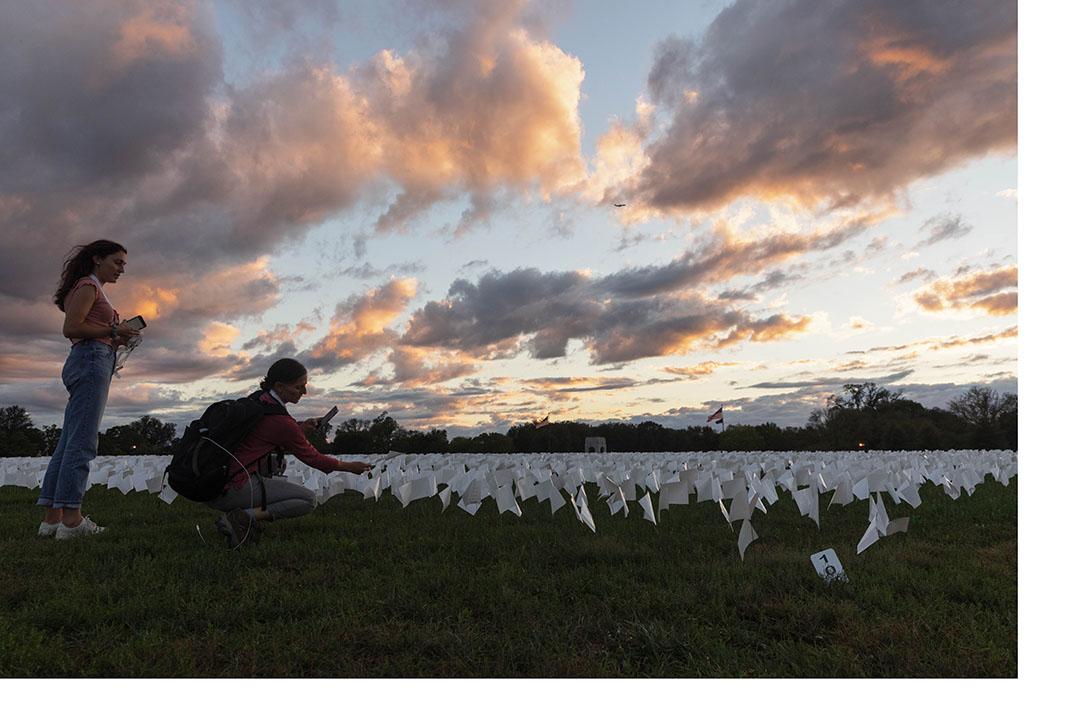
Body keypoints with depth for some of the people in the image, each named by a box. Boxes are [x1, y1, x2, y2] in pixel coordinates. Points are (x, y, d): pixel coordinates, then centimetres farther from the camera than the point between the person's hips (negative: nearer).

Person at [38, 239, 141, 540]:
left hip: (88, 363, 10)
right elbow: (71, 328, -13)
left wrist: (116, 340, 11)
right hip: (91, 360, -10)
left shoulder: (95, 289, 27)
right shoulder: (88, 285, -1)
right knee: (81, 442, -14)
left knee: (68, 442, 5)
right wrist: (113, 330, -9)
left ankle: (52, 517, 5)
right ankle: (71, 519, -16)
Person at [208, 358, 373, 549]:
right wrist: (349, 467, 9)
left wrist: (300, 427, 9)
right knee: (308, 499, -5)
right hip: (231, 489, -9)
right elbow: (311, 457, -4)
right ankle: (243, 517, -14)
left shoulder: (257, 398, 8)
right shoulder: (279, 420, -17)